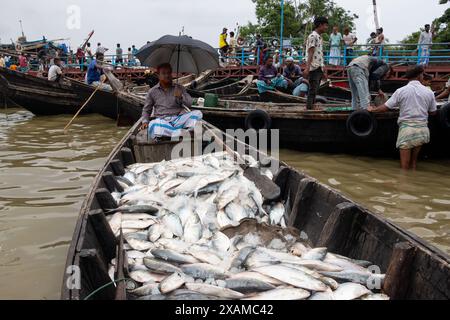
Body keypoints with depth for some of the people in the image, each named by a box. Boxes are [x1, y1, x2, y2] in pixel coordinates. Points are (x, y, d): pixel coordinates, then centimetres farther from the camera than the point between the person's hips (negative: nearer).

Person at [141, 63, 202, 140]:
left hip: (177, 119, 2)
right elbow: (146, 110, 20)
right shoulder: (152, 91, 13)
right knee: (152, 125, -39)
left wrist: (181, 97, -15)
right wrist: (145, 121, 1)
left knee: (197, 113, -23)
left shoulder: (179, 88, 14)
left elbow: (189, 104, 6)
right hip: (162, 121, -2)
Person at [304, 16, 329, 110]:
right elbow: (310, 53, -17)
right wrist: (307, 68, -24)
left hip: (319, 68, 9)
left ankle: (312, 107, 14)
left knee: (315, 90, 10)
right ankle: (309, 108, -9)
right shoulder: (313, 36, -9)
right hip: (314, 68, -9)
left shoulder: (320, 37, 19)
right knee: (313, 90, -11)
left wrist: (323, 68, 21)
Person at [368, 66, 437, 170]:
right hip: (422, 129, 3)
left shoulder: (401, 91, -6)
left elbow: (386, 107, -2)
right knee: (414, 160, 17)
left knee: (405, 164, 3)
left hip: (407, 128, -3)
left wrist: (373, 110, 15)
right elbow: (433, 112, 12)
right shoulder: (429, 92, 3)